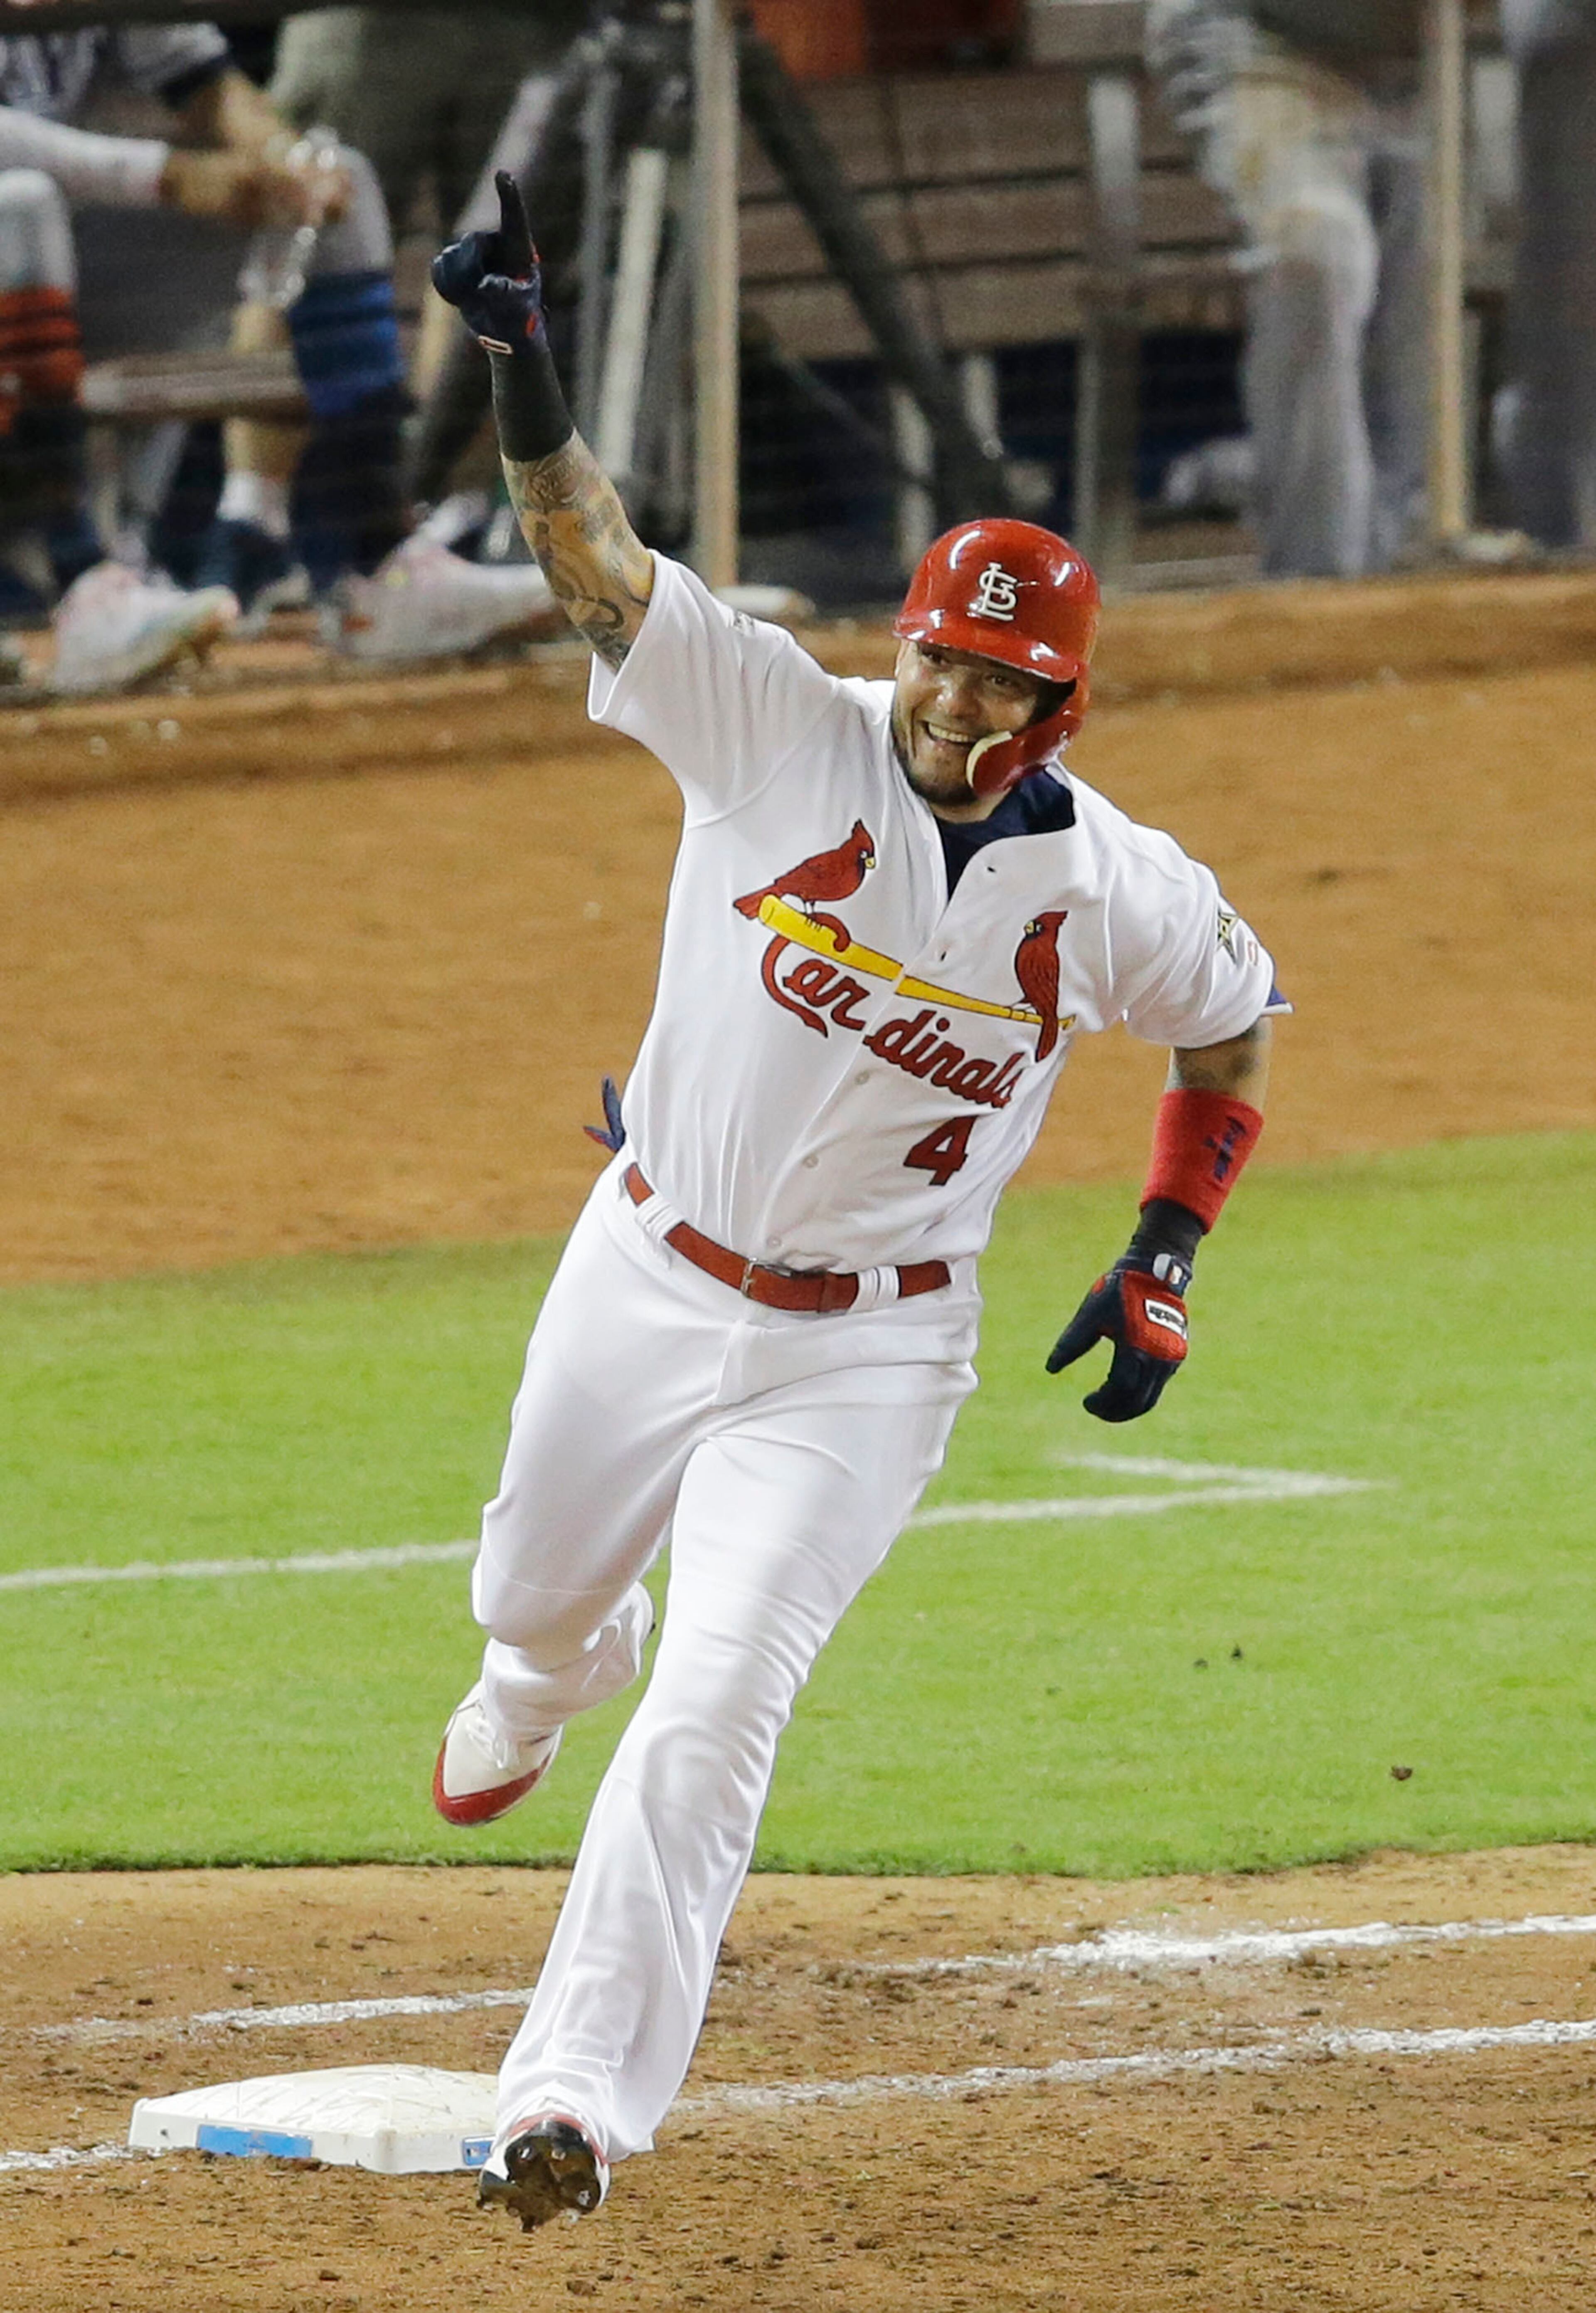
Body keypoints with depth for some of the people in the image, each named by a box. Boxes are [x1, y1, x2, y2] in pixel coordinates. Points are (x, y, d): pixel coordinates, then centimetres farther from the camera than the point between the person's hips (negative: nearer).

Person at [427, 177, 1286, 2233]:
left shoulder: (1116, 890, -12)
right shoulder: (781, 732, -15)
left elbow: (1233, 1026, 9)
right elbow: (598, 565, -27)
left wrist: (1167, 1257, 2)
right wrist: (527, 384, -44)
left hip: (863, 1354, -2)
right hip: (649, 1282, 2)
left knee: (715, 1714, -15)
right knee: (536, 1599, 25)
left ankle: (575, 2099, -13)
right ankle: (548, 1680, 66)